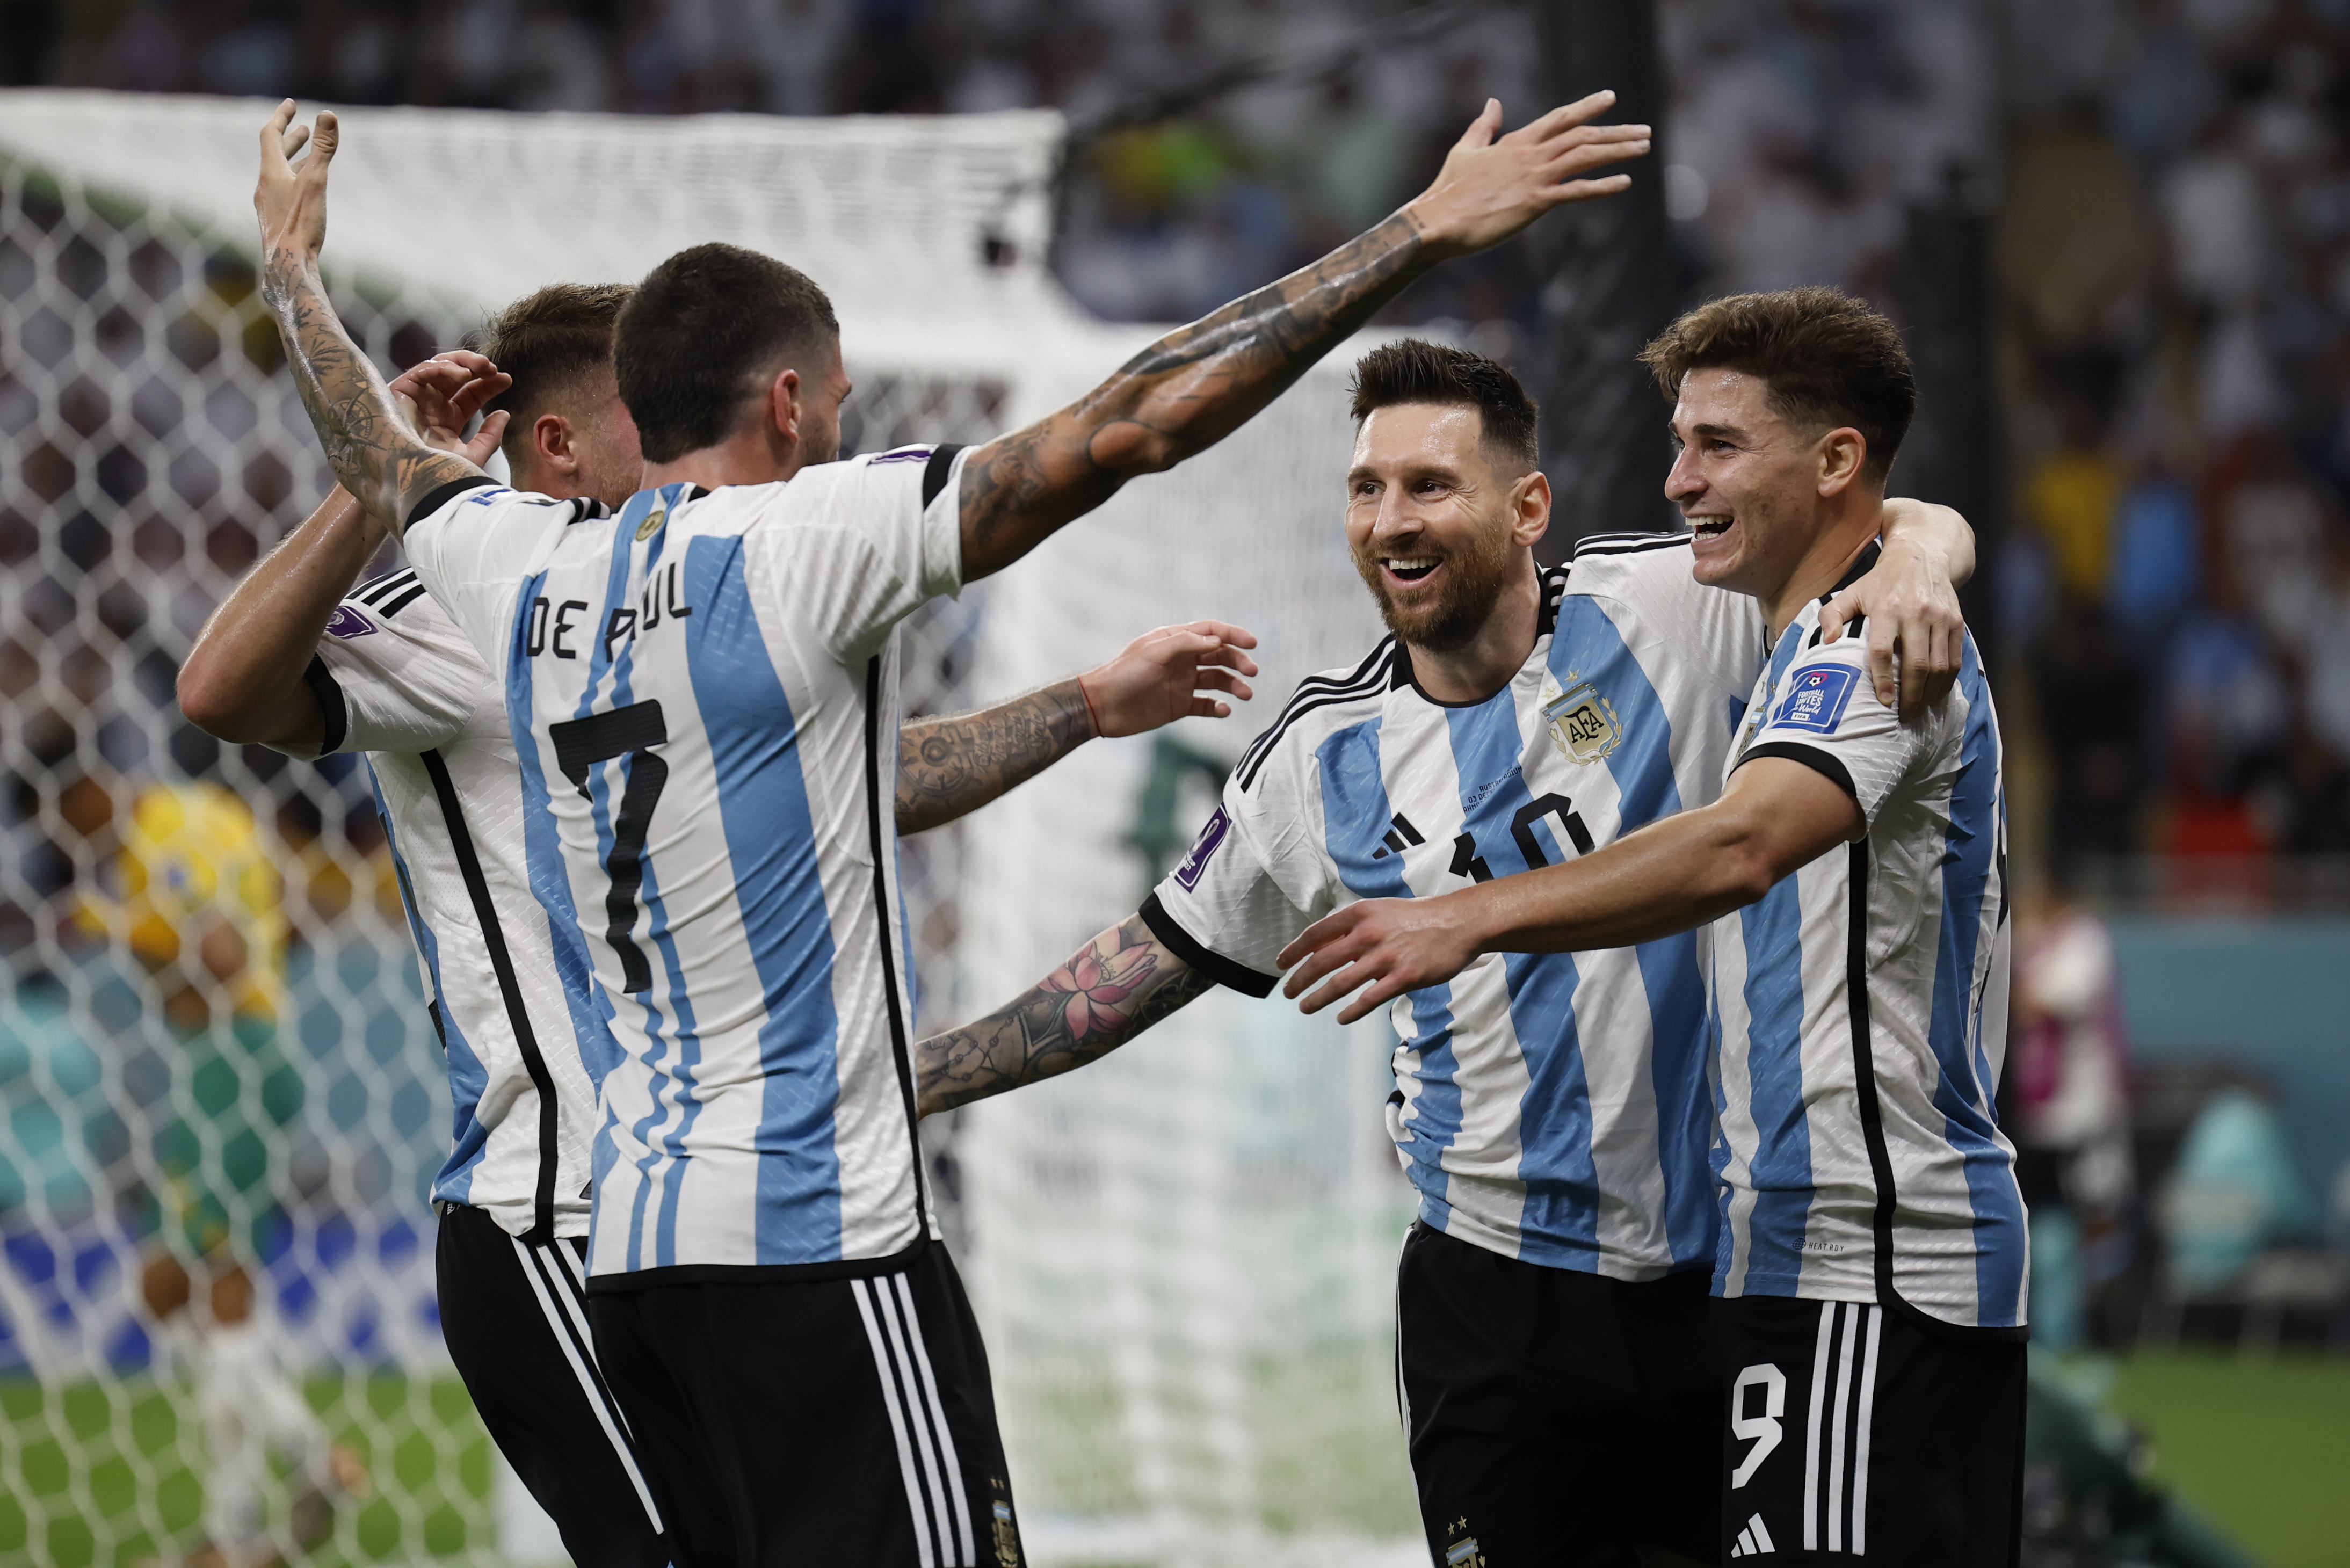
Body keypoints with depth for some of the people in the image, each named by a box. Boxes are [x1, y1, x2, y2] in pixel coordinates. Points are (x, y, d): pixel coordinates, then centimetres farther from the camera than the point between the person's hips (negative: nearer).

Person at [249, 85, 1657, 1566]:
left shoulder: (526, 572, 9)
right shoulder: (802, 543, -10)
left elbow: (381, 455, 31)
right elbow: (1131, 428, -14)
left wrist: (292, 262, 50)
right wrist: (1426, 229, -12)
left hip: (634, 1235, 8)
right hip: (820, 1237, -8)